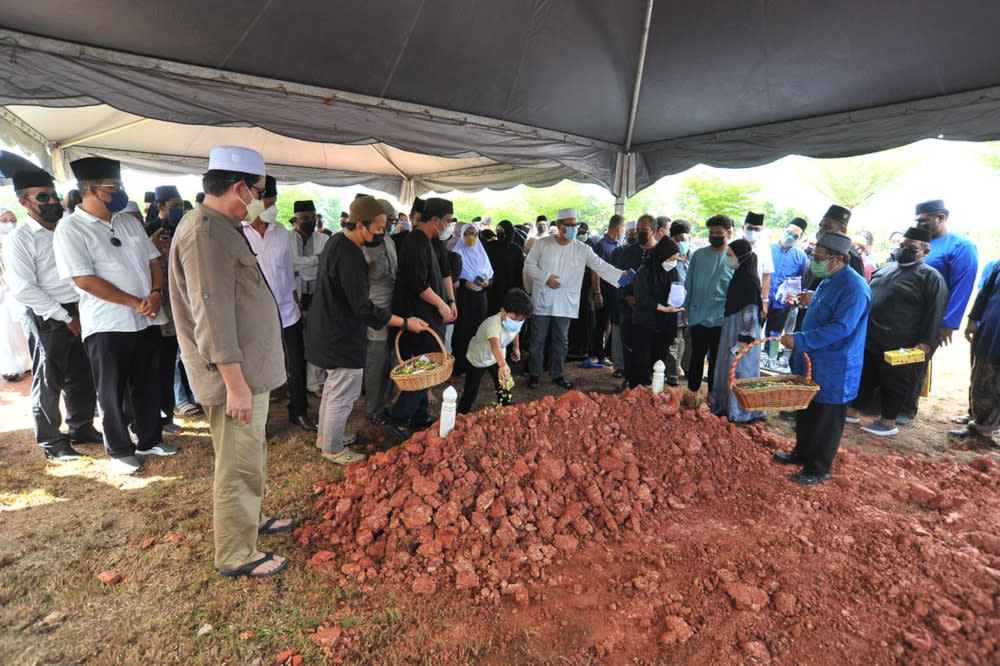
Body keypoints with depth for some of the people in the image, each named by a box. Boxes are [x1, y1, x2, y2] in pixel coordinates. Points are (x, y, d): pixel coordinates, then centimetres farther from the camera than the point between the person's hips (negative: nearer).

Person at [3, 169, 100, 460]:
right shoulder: (19, 238, -8)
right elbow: (23, 289, -13)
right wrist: (66, 317, -14)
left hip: (81, 313, 5)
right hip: (49, 319, -5)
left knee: (82, 376, 15)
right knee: (49, 382, 6)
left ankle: (81, 428, 32)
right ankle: (51, 442, 20)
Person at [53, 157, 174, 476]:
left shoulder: (129, 222, 11)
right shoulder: (70, 229, -8)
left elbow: (153, 260, 11)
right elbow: (85, 280, -15)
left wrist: (155, 293, -7)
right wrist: (135, 302, -15)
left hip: (146, 319, 6)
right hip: (107, 325, -5)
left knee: (148, 386, 15)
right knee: (112, 393, 8)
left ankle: (150, 439, 30)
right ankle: (120, 450, 22)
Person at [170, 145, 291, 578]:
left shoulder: (221, 228, 13)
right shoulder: (205, 232, -20)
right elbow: (212, 315, -24)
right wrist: (235, 383, -23)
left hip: (249, 369, 10)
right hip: (234, 376, -10)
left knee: (251, 458, 23)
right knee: (238, 468, 3)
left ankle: (251, 520, 41)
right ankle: (235, 557, 19)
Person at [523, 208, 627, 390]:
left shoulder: (582, 249, -1)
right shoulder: (542, 244, -3)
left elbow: (601, 266, -8)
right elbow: (529, 265, -1)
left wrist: (621, 274, -22)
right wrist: (546, 277, -14)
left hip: (565, 304, 2)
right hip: (542, 301, -2)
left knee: (561, 341, 12)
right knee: (538, 340, 6)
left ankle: (557, 374, 26)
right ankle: (534, 374, 20)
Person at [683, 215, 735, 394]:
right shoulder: (698, 255, 3)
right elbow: (689, 285, 9)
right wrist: (686, 309, 6)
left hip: (721, 320, -1)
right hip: (698, 318, 1)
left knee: (716, 360, 11)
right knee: (696, 357, 12)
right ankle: (692, 391, 26)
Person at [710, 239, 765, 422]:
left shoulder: (749, 279, -17)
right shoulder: (739, 275, 9)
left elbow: (751, 311, -19)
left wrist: (744, 338, -20)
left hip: (743, 330, -9)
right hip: (731, 327, 9)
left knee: (740, 369, 1)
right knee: (728, 367, 15)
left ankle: (742, 412, 14)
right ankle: (727, 406, 27)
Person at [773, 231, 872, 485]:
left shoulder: (854, 287, -21)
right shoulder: (829, 281, 10)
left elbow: (841, 328, -28)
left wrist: (800, 340, -27)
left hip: (833, 370, -9)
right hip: (811, 362, 9)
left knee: (826, 419, 4)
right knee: (806, 413, 20)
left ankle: (819, 469, 18)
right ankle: (802, 453, 36)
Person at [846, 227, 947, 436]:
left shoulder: (931, 276, -7)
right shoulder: (886, 268, 13)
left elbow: (935, 313, -12)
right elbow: (867, 295, 22)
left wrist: (926, 343, -18)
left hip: (899, 346, -6)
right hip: (868, 339, 7)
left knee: (894, 383, 5)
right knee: (863, 377, 14)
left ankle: (888, 422, 17)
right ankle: (854, 412, 25)